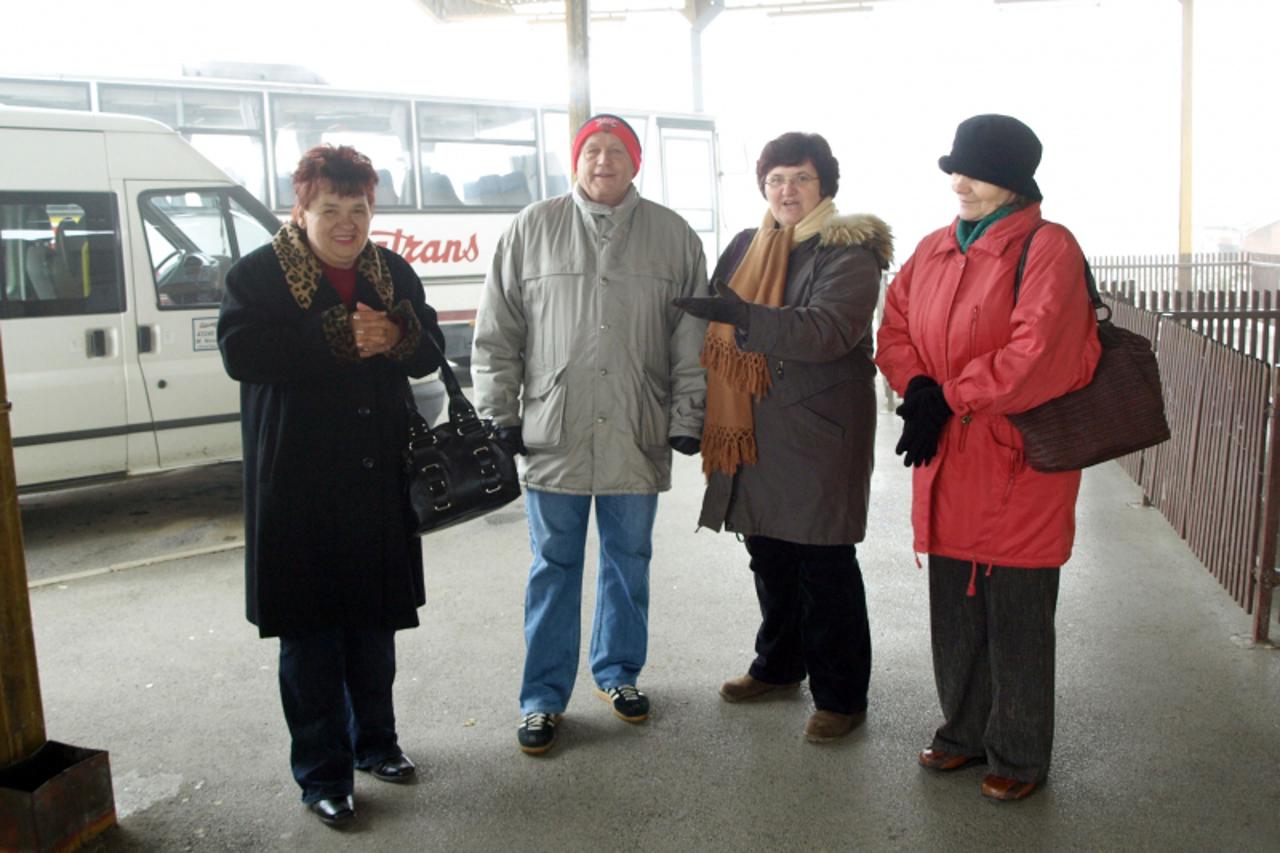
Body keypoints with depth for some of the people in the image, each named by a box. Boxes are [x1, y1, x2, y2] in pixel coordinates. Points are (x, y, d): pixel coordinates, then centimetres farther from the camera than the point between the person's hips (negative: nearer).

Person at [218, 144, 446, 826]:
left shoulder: (393, 273, 10)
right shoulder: (259, 274, -4)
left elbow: (430, 352, 7)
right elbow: (240, 352, -19)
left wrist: (397, 337, -15)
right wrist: (339, 338, -22)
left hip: (379, 480, 4)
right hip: (299, 483, -4)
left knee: (374, 622, 16)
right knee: (309, 633, 4)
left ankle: (374, 741, 34)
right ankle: (322, 774, 18)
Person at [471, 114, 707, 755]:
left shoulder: (672, 236, 5)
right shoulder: (532, 229, 3)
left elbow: (692, 338, 5)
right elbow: (496, 332, 4)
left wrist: (687, 416, 1)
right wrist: (501, 412, 1)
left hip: (637, 437, 1)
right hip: (552, 435, -1)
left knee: (629, 561, 13)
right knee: (553, 568, 6)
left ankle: (617, 672, 33)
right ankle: (543, 697, 19)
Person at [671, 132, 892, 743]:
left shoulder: (848, 253, -7)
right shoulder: (745, 247, 12)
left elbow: (827, 330, -23)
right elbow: (712, 321, 18)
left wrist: (739, 315, -32)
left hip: (820, 434, -6)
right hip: (755, 433, 6)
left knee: (825, 566, 0)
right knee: (769, 555, 17)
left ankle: (841, 694, 15)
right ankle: (779, 665, 36)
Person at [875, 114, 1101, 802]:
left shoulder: (1048, 248, -10)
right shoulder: (933, 250, 12)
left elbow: (1036, 353, -22)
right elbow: (895, 326, 9)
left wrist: (948, 397, -17)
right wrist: (918, 389, -10)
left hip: (1019, 461, -6)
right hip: (945, 460, 7)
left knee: (1017, 618, 6)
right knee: (954, 610, 16)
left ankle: (1019, 755, 24)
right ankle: (965, 732, 35)